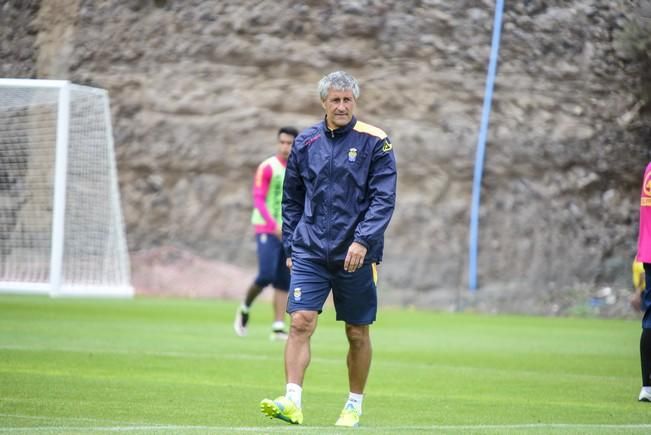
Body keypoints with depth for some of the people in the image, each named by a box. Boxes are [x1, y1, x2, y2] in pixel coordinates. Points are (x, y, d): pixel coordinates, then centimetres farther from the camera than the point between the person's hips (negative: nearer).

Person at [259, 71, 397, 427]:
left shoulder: (375, 143, -4)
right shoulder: (305, 142, 7)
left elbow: (384, 199, -9)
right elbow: (291, 199, 16)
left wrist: (362, 241, -20)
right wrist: (290, 246, 11)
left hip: (355, 256, -2)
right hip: (310, 252, 2)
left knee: (357, 334, 7)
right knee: (300, 322, -13)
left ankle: (355, 405, 21)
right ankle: (292, 401, -19)